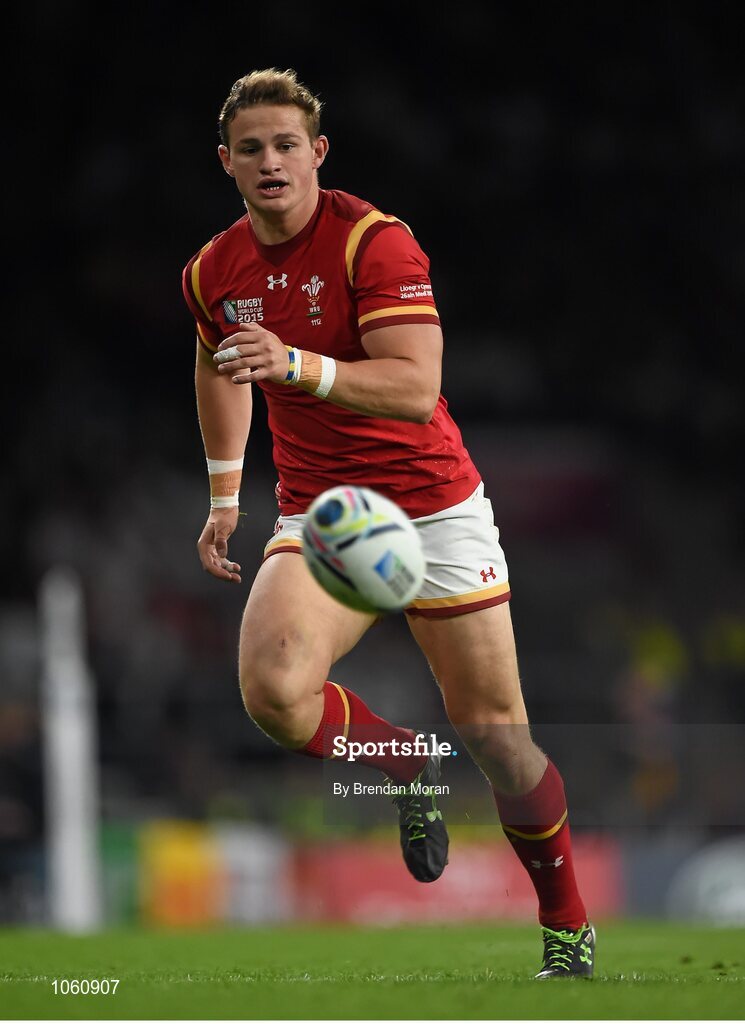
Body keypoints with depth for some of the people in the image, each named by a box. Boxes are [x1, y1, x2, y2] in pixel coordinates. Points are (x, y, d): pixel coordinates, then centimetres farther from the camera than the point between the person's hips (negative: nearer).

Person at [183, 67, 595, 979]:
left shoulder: (375, 242, -16)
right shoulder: (213, 272, 1)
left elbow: (415, 388, -28)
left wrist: (298, 365, -42)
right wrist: (223, 498, 24)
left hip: (434, 509, -3)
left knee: (492, 729, -1)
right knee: (273, 690, -26)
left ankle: (566, 922, 21)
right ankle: (404, 766, 6)